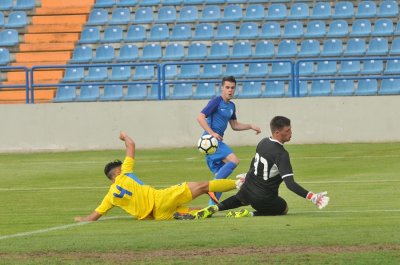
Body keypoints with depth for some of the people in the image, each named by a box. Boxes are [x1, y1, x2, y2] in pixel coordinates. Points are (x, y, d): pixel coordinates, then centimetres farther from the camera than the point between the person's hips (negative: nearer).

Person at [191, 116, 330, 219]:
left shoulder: (263, 142, -2)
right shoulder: (281, 154, -26)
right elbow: (290, 184, -33)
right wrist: (311, 197, -39)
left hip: (247, 189, 7)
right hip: (264, 198, -7)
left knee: (239, 199, 40)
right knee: (284, 208, 22)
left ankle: (215, 208, 13)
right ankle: (251, 214, -3)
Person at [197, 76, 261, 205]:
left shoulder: (231, 106, 17)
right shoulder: (216, 102, -9)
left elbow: (234, 125, 29)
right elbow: (200, 117, -16)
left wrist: (251, 126, 18)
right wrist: (212, 133, -24)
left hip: (217, 141, 9)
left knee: (220, 174, 8)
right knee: (233, 160, -23)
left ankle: (212, 205, 12)